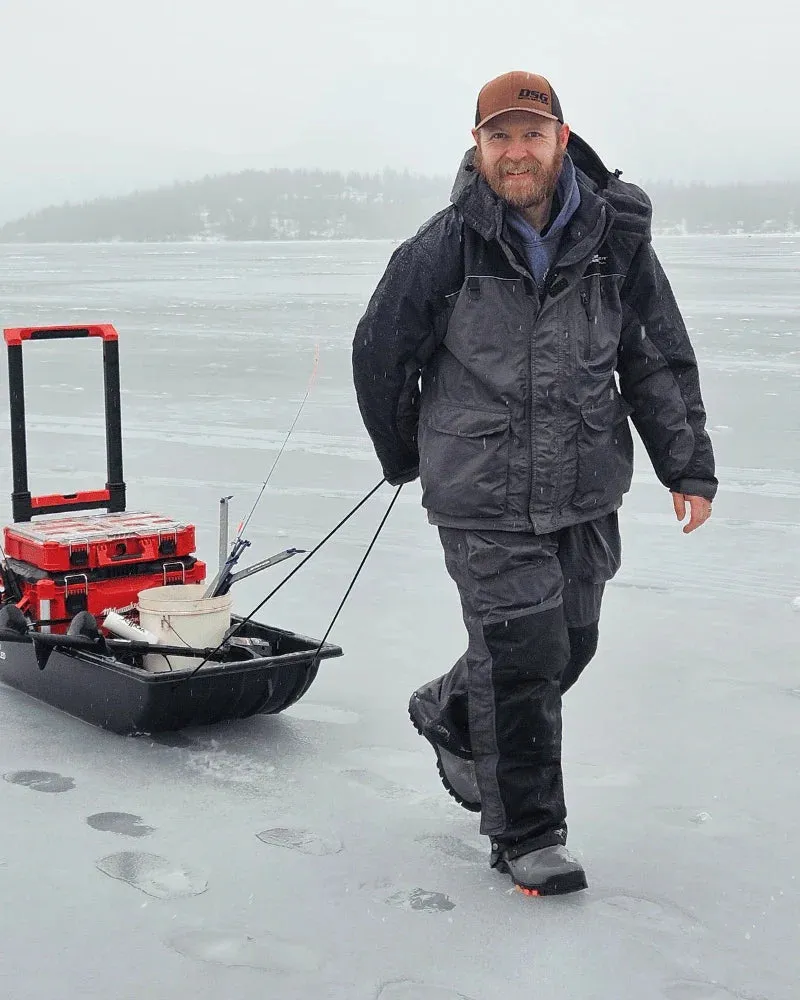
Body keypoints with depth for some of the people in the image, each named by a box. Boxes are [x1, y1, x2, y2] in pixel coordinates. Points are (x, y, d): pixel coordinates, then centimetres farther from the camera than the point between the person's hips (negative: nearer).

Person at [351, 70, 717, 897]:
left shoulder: (615, 237, -1)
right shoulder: (446, 247, -8)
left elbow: (660, 357, 7)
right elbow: (380, 350, 4)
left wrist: (688, 466, 2)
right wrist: (403, 457, 14)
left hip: (586, 494, 4)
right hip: (484, 499, -4)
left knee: (570, 643, 14)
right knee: (521, 654, -5)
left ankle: (448, 715, 43)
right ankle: (526, 834, 13)